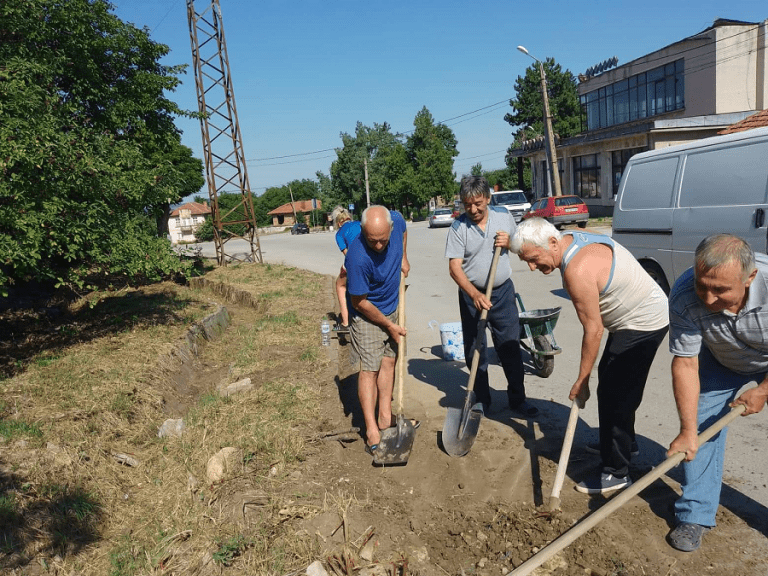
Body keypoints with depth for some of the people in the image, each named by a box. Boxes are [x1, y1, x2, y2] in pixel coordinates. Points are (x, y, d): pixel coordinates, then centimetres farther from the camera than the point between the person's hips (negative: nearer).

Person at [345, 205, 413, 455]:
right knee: (370, 368, -7)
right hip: (367, 315, -6)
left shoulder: (396, 219, -18)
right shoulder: (358, 257, -35)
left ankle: (385, 417, 22)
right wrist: (390, 326, -14)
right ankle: (371, 430, -1)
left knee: (389, 361, 11)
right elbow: (359, 302, -23)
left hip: (391, 309, 7)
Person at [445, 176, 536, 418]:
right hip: (471, 294, -2)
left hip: (503, 291, 2)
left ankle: (517, 399, 21)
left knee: (510, 347, 6)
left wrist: (509, 242, -11)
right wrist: (475, 295, -29)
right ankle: (482, 401, 23)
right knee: (475, 351, 7)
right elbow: (454, 267, -16)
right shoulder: (458, 227, -11)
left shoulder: (503, 216, -2)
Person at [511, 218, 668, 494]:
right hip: (634, 317, 11)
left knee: (614, 395, -8)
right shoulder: (574, 239, -1)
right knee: (608, 381, 22)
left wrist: (581, 381, -16)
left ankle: (616, 472, 4)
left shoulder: (578, 270, -31)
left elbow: (593, 330, -26)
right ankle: (622, 444, 40)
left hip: (643, 323, -11)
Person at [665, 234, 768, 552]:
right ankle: (695, 515, 10)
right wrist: (687, 432, -27)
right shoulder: (684, 298, -36)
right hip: (721, 361, 1)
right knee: (702, 424, -3)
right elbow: (686, 364, -28)